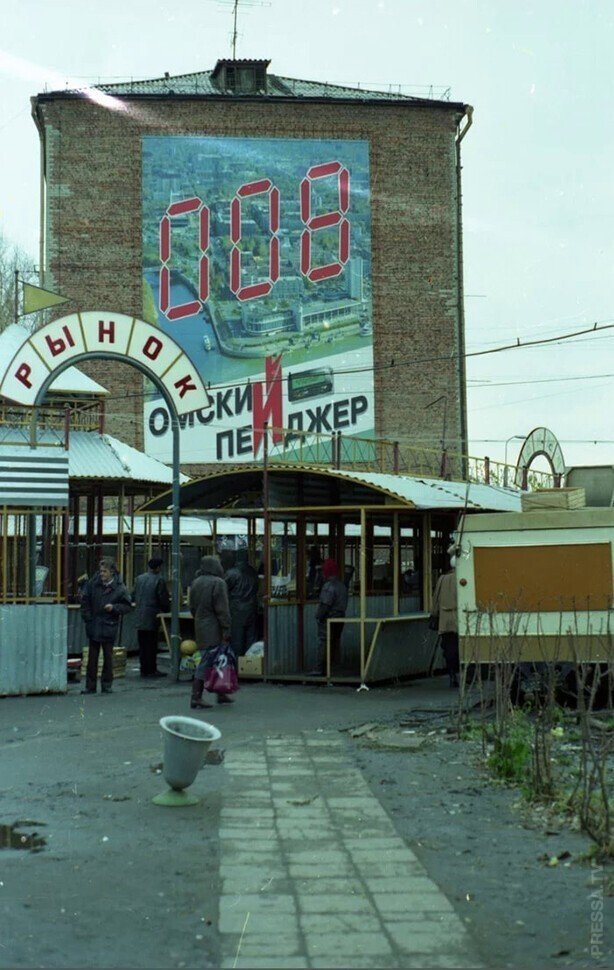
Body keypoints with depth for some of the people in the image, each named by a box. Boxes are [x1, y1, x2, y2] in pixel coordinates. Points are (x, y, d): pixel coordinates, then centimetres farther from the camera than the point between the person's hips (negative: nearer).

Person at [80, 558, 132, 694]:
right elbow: (85, 598, 12)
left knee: (108, 656, 5)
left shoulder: (119, 588, -8)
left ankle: (107, 684, 16)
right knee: (92, 656, 6)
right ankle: (90, 685, 12)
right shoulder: (94, 583, -1)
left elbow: (128, 606, -2)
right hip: (93, 625, 2)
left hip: (109, 627, -2)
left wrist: (114, 608, -17)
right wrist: (87, 616, 7)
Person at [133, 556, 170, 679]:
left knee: (142, 645, 10)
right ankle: (151, 670, 2)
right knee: (151, 644, 0)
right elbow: (164, 600, -10)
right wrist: (166, 609, 9)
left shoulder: (138, 579, 7)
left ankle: (144, 669, 14)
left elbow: (134, 597, 14)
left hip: (139, 617, 5)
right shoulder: (159, 580, -11)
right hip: (152, 617, -5)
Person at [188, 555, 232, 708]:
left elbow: (192, 607, 16)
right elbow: (223, 610, -15)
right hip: (213, 630, -8)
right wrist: (226, 631, -14)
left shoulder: (196, 583, 10)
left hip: (200, 627, 8)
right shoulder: (218, 583, -13)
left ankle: (221, 694, 22)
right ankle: (196, 696, -7)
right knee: (207, 661, -6)